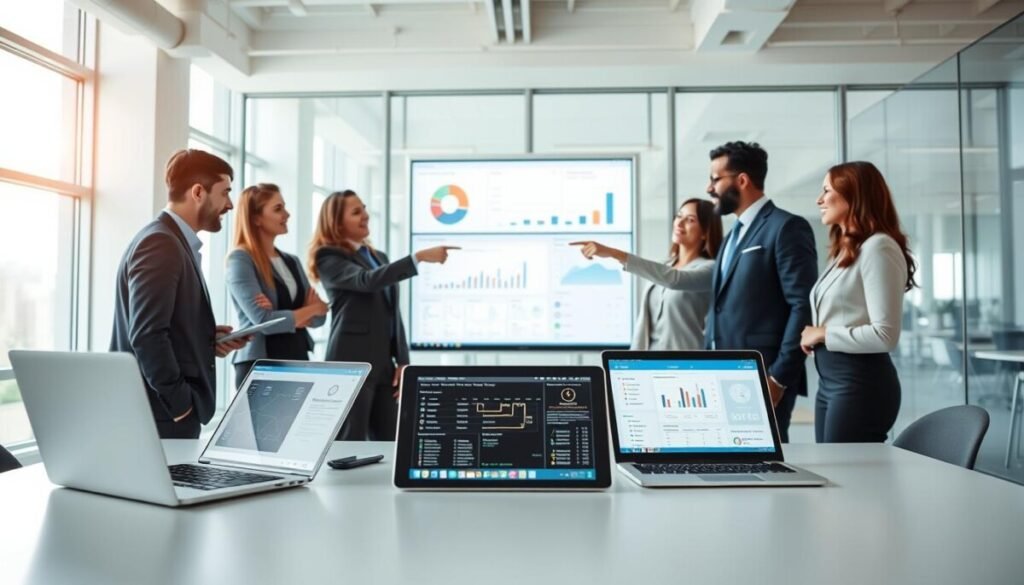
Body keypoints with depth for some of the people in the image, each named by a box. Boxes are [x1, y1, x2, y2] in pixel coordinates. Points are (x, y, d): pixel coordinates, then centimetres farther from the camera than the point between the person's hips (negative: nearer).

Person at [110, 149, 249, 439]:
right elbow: (147, 335, -23)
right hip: (162, 413, -9)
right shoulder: (160, 244, -16)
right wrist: (181, 404, -18)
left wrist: (207, 340, 4)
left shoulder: (174, 242, 14)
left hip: (169, 409, 9)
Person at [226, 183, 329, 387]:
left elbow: (319, 317, 8)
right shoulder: (240, 260, -8)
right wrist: (312, 309, -2)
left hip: (299, 361, 6)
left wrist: (284, 317, -13)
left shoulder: (292, 261, 13)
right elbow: (263, 320, -17)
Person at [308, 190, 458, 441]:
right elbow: (367, 280, -22)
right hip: (351, 362, -7)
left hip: (384, 363, 7)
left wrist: (402, 362, 6)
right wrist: (420, 257, -28)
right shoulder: (329, 257, -3)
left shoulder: (379, 257, 19)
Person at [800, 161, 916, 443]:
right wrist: (814, 334, 1)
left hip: (861, 381, -9)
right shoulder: (845, 251, 16)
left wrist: (824, 334, -11)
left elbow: (885, 335, -20)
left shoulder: (878, 247, -12)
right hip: (830, 379, 9)